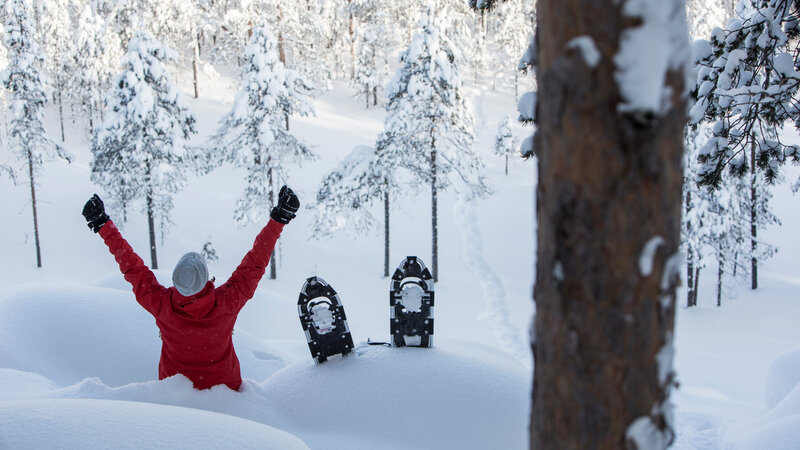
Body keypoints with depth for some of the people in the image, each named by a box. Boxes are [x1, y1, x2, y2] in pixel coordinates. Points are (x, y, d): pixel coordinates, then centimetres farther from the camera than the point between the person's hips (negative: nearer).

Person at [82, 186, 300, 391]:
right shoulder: (227, 302, -29)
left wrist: (102, 225, -6)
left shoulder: (161, 304, -27)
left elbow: (132, 267, -16)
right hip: (224, 387, -1)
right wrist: (279, 219, -13)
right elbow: (254, 264, -20)